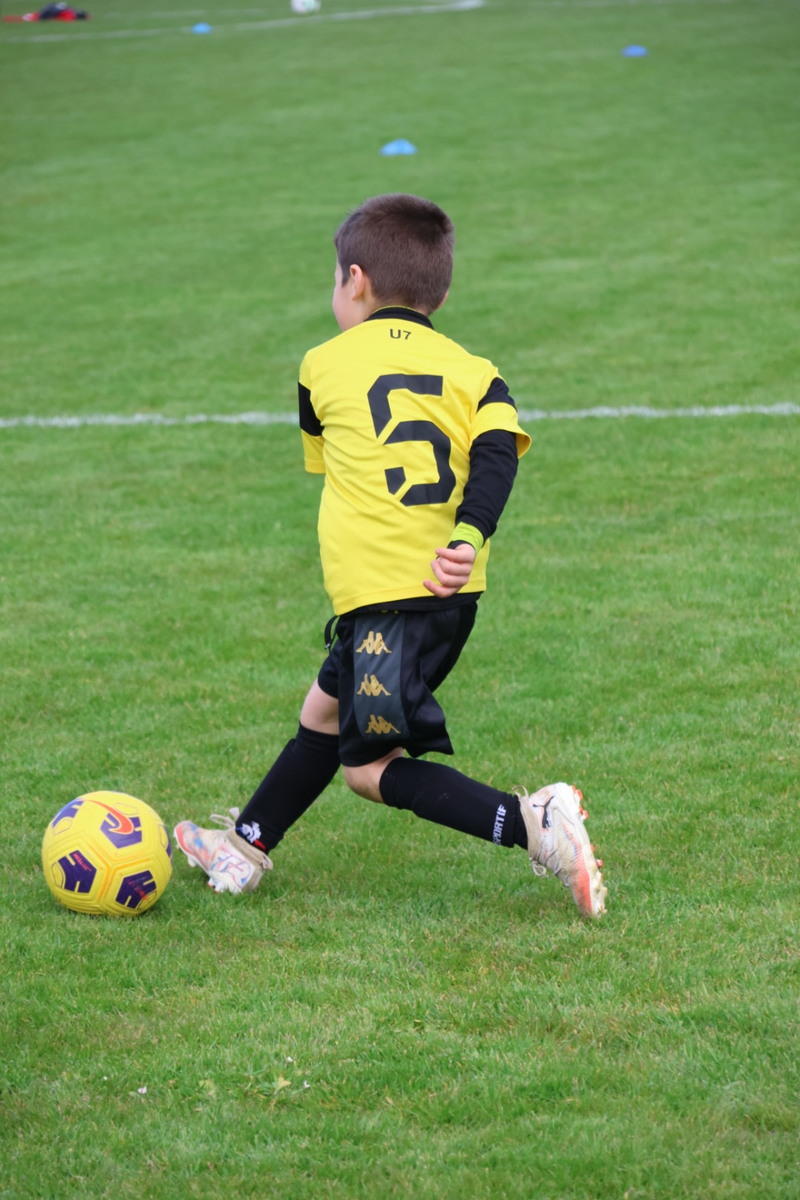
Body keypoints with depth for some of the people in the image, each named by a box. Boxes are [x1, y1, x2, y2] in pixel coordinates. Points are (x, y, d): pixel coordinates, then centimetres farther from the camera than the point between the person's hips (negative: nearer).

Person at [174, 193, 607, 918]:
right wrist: (469, 538, -18)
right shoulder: (474, 370, 12)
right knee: (327, 708, 24)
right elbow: (497, 452, -7)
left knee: (370, 767, -3)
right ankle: (247, 843, 39)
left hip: (385, 592, -6)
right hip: (452, 592, 7)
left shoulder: (326, 364, 7)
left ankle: (531, 824, -19)